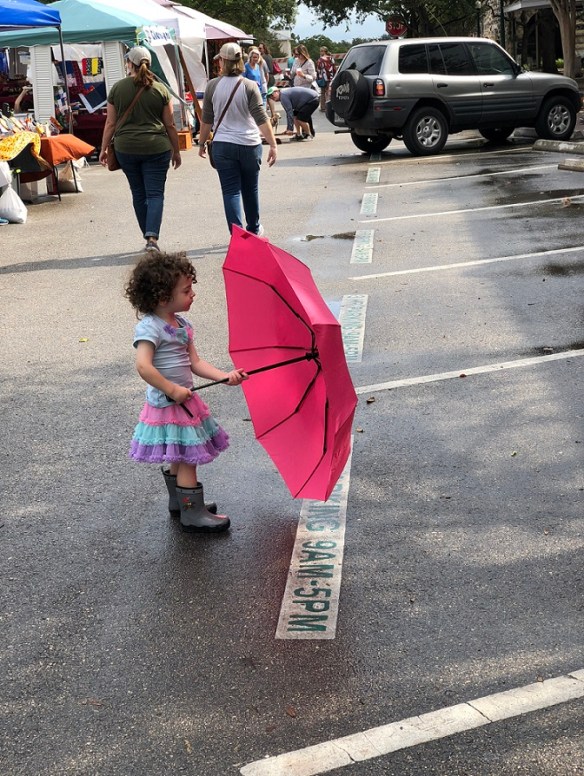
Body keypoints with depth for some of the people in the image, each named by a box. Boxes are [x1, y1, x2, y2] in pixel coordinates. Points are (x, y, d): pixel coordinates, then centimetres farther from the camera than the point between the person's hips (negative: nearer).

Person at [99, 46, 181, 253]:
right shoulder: (160, 89, -1)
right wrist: (176, 151, 13)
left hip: (126, 148, 1)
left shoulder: (117, 88, 1)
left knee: (138, 193, 14)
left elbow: (110, 123, 3)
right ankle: (152, 237, -17)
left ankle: (148, 236, 20)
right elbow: (170, 125, 3)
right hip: (156, 148, -1)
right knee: (155, 193, 0)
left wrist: (104, 149, 13)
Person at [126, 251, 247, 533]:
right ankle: (192, 513, 3)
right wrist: (173, 390, -24)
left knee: (180, 457, 20)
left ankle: (178, 500, 35)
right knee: (187, 458, -5)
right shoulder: (149, 328, -19)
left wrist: (225, 376, -5)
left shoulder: (181, 325, 9)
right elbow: (143, 366, -29)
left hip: (183, 401, 9)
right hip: (167, 403, -9)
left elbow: (195, 362, 7)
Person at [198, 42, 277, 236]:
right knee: (250, 189, 18)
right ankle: (253, 229, 34)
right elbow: (261, 118, -12)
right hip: (249, 145, 1)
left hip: (223, 145, 0)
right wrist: (273, 145, -11)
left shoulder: (213, 86, -3)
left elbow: (206, 120, 3)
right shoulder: (249, 86, -6)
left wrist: (202, 143, 16)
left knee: (231, 191, 1)